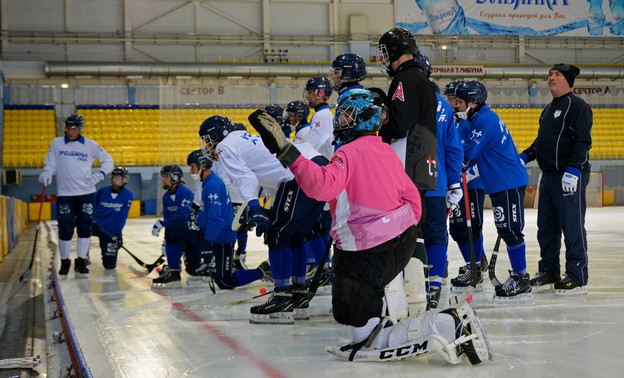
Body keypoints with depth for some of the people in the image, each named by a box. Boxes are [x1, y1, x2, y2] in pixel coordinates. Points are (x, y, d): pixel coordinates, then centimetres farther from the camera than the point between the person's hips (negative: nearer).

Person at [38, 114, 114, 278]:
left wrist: (100, 175, -4)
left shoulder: (90, 145, 3)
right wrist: (46, 174, -14)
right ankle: (65, 262, 14)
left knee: (85, 227, -2)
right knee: (65, 229, -3)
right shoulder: (56, 143, 5)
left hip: (86, 193, 0)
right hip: (65, 193, 0)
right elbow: (50, 164, 7)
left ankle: (81, 262, 9)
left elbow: (108, 160, 11)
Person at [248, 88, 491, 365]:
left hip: (370, 254, -9)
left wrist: (286, 152, -35)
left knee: (366, 338, -4)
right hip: (405, 241, 9)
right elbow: (412, 197, 17)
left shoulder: (349, 153, -15)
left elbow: (322, 185, -33)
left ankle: (447, 326, -17)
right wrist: (405, 234, 29)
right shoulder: (386, 151, 11)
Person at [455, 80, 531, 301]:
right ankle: (518, 276, 19)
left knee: (510, 230, -9)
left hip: (509, 184, -11)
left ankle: (521, 281, -5)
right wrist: (470, 169, 5)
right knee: (506, 231, 13)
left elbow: (467, 152, -18)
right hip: (500, 184, 11)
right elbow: (481, 155, 20)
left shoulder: (485, 121, -15)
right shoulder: (480, 119, 18)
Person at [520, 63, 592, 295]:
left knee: (572, 227, -8)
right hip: (549, 176, 9)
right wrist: (524, 157, 16)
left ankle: (577, 278, -4)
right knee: (546, 227, 13)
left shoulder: (577, 106, -9)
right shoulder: (549, 109, 20)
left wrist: (573, 171, -25)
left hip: (571, 177, -9)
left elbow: (583, 141, -18)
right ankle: (549, 271, 23)